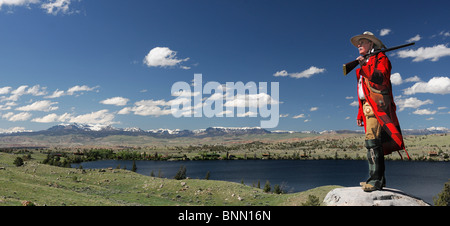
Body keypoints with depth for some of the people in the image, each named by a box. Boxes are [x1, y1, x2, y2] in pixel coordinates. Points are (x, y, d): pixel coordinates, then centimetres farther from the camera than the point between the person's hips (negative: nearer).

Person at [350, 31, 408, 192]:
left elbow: (381, 78, -15)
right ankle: (379, 179, 9)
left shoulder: (380, 58, 6)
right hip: (368, 106, 8)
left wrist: (365, 66, -18)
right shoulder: (364, 63, 28)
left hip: (378, 105, -8)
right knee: (375, 143, 6)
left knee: (372, 141, -19)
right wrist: (360, 113, 20)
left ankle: (375, 180, -19)